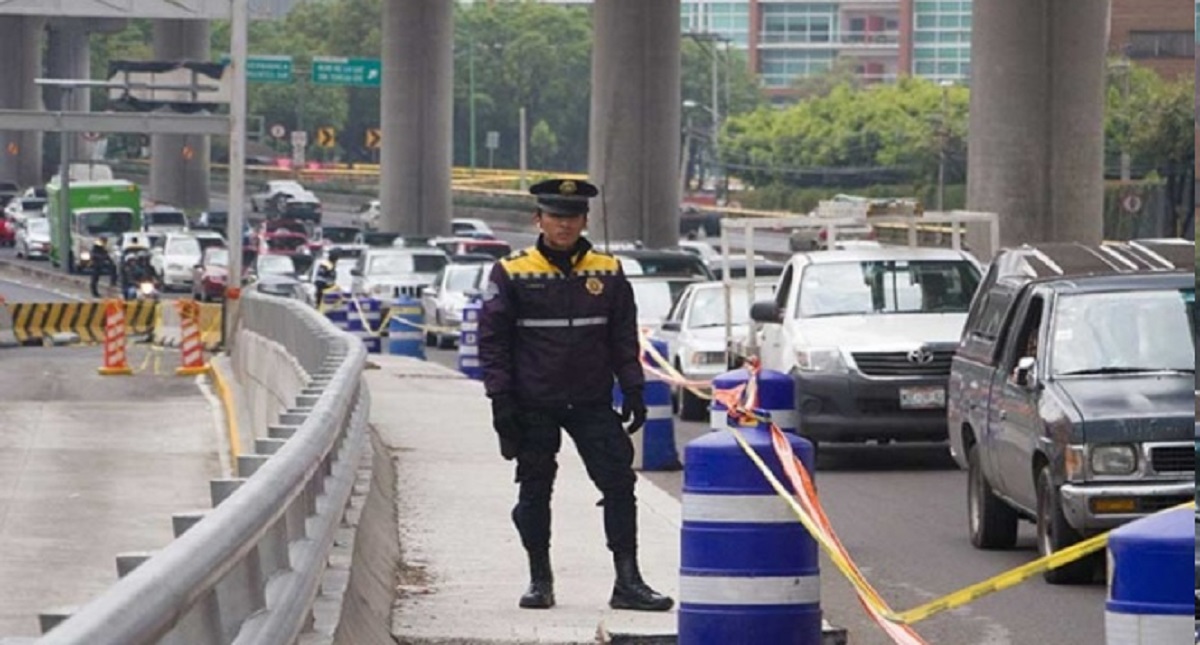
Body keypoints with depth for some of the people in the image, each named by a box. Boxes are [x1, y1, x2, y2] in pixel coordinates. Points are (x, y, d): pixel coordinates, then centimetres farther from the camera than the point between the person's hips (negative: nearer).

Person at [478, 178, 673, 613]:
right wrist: (501, 399, -8)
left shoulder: (608, 273, 5)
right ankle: (539, 581, 19)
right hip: (534, 405, -2)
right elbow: (492, 341, -2)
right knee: (534, 491, 6)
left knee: (619, 483, -5)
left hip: (592, 402, 2)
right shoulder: (512, 273, -3)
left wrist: (632, 390, 3)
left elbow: (624, 337, 11)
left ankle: (627, 582, -2)